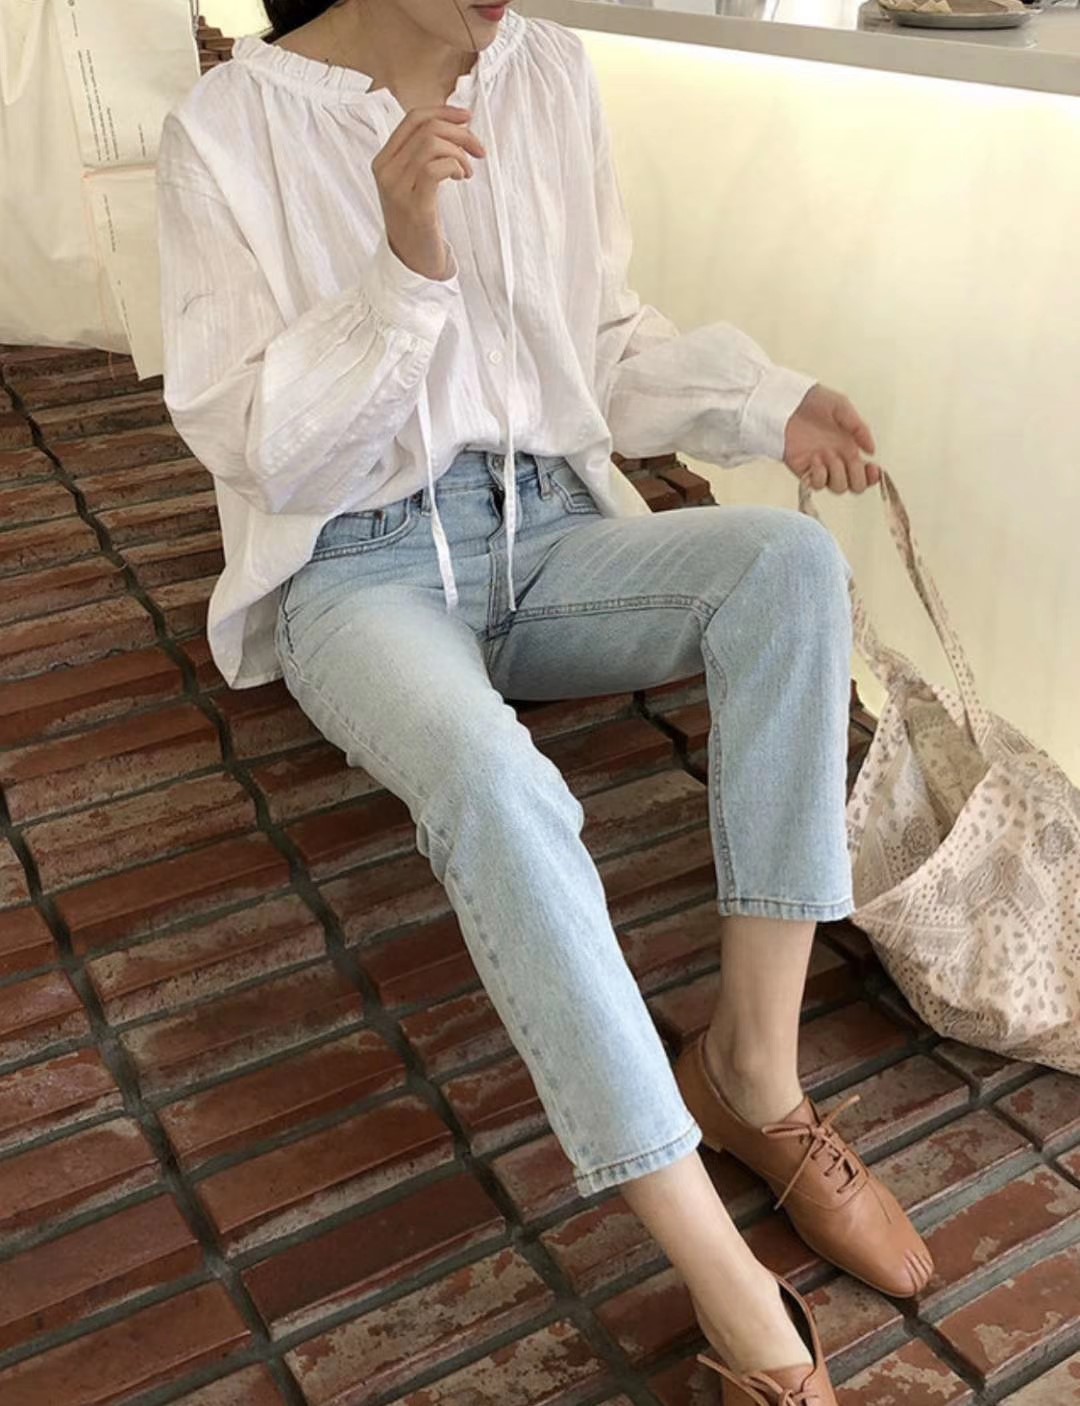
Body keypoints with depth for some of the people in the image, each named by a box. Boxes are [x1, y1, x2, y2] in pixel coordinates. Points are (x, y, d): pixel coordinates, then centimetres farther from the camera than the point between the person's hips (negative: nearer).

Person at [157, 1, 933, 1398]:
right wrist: (405, 270, -25)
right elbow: (245, 438, -11)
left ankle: (753, 1062, -19)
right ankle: (731, 1289, -27)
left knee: (791, 559, -25)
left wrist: (764, 402, -6)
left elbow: (605, 340, 12)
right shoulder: (230, 127, -7)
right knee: (495, 784, -36)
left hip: (550, 529, 5)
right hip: (359, 563, -4)